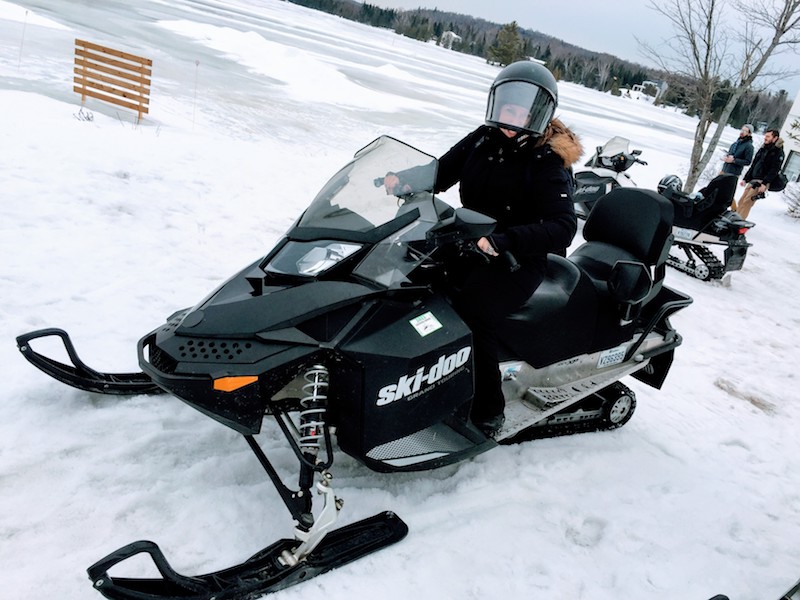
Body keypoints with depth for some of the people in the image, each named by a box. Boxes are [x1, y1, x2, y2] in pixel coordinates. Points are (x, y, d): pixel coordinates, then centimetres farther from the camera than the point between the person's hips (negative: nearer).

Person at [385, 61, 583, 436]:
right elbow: (440, 173, 3)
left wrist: (500, 241, -37)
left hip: (517, 261, -6)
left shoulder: (548, 162, -12)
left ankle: (487, 411, -11)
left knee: (469, 314, -30)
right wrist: (402, 178, -19)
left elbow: (562, 227, -23)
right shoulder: (483, 139, 5)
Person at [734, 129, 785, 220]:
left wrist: (764, 184, -26)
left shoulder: (778, 152, -7)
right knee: (741, 201, 6)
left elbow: (774, 170, -16)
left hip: (762, 182, -8)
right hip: (752, 181, 8)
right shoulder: (763, 149, 17)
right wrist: (745, 179, 17)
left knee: (747, 202, -15)